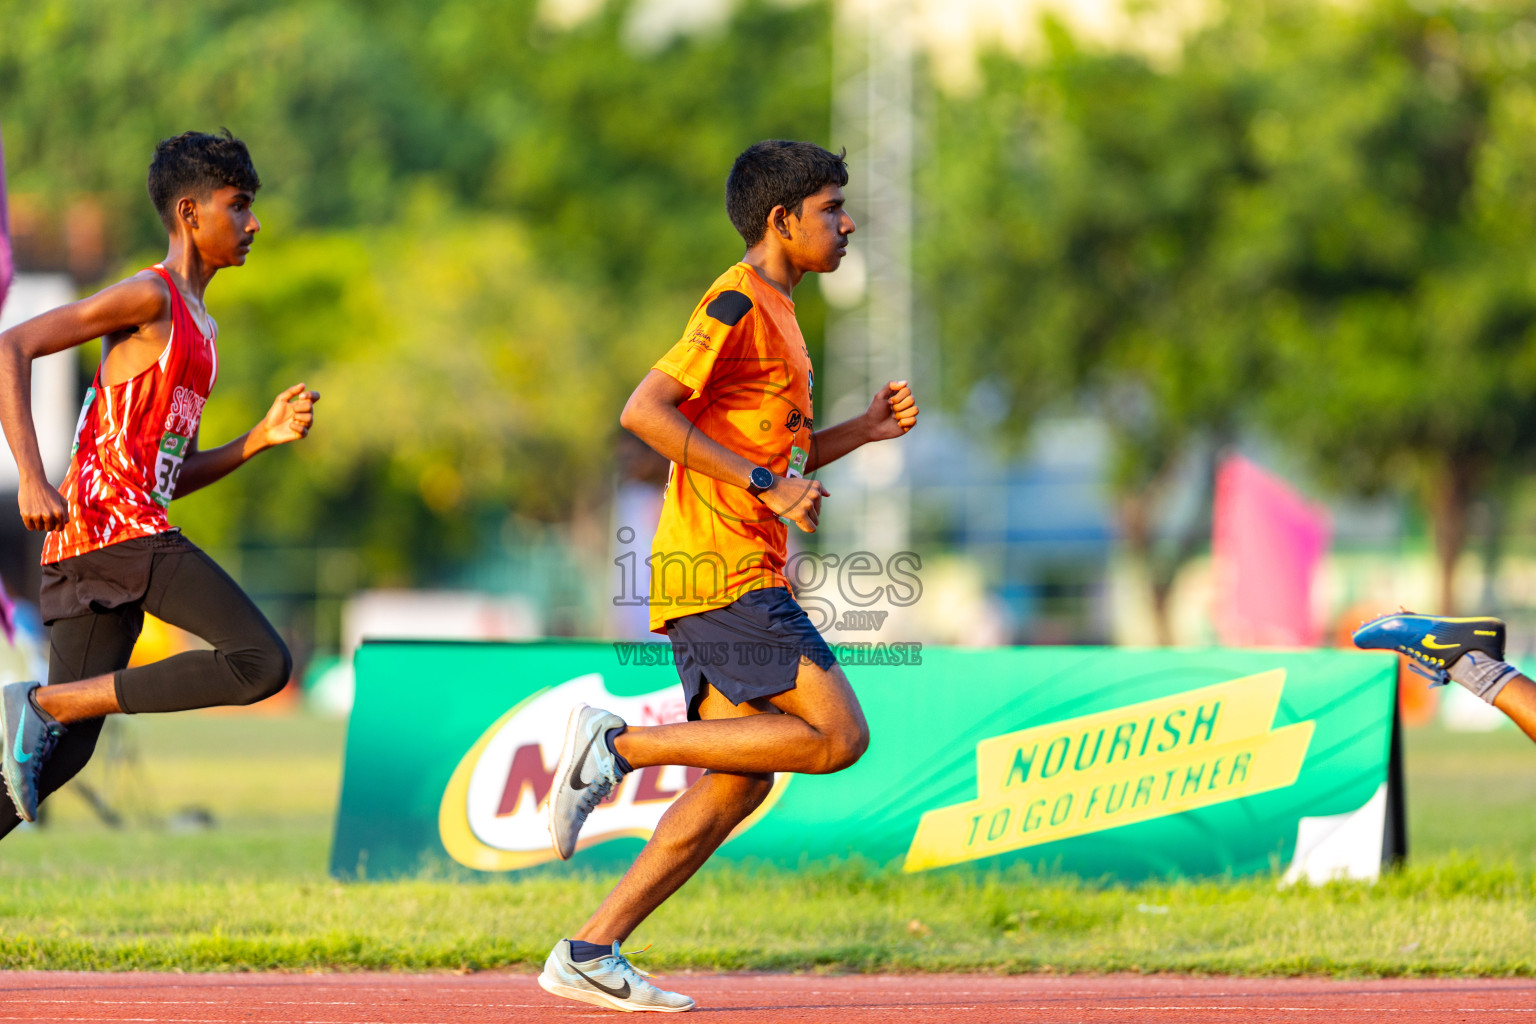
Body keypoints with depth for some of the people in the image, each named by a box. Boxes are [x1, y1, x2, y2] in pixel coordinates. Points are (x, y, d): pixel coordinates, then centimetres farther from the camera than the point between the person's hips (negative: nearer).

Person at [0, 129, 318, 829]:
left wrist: (261, 438, 12)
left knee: (64, 750, 7)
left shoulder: (199, 330, 25)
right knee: (263, 663, -19)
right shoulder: (150, 298, -4)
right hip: (114, 519, -10)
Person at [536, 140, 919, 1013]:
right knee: (837, 735, -15)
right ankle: (619, 745, -11)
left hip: (730, 577, 10)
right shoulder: (739, 303, -9)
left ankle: (591, 953, 4)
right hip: (727, 571, -10)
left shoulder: (774, 312, 22)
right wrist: (765, 483, -20)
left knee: (740, 782, 6)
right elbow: (645, 411, -20)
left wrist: (865, 431, 16)